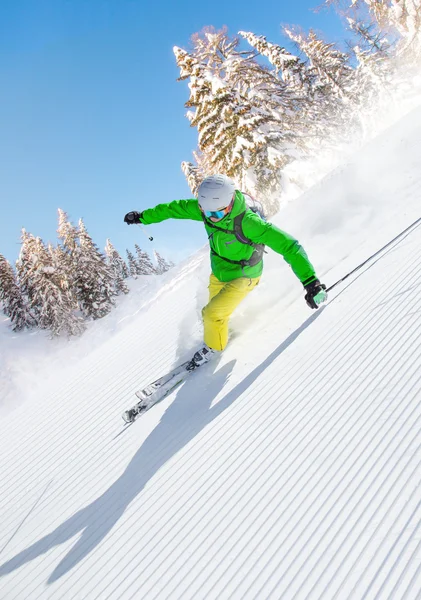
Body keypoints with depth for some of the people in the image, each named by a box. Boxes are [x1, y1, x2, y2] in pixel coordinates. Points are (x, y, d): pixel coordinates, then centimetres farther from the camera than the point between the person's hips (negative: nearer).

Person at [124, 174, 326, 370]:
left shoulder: (247, 221, -37)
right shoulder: (207, 207, -19)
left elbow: (287, 245, -39)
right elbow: (175, 208, -2)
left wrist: (310, 281, -47)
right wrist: (142, 217, 7)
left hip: (242, 277, -6)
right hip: (218, 273, 6)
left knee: (212, 313, -12)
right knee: (215, 314, 18)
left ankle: (213, 347, 19)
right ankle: (218, 337, 49)